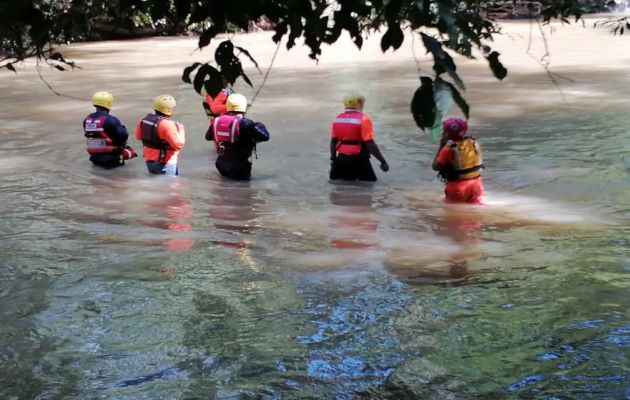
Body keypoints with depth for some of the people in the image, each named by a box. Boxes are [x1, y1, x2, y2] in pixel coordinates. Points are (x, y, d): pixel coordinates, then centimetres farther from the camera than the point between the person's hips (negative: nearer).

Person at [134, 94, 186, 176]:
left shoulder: (145, 120, 1)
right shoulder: (167, 124, -25)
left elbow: (138, 136, 16)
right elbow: (178, 144, -26)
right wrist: (180, 129, -12)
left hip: (149, 161, 8)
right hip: (165, 164, -8)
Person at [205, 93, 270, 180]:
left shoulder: (217, 121, 0)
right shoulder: (245, 123, -18)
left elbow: (208, 136, 19)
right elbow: (265, 136, -18)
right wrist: (260, 126, 3)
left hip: (221, 165, 6)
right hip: (240, 167, -6)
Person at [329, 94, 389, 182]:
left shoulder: (338, 119, 5)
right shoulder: (363, 119, -13)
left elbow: (333, 141, 12)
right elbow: (370, 144, -19)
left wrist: (333, 158, 25)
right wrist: (383, 161, -14)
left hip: (342, 158, 6)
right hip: (357, 159, -5)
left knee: (334, 177, 27)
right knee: (371, 179, 8)